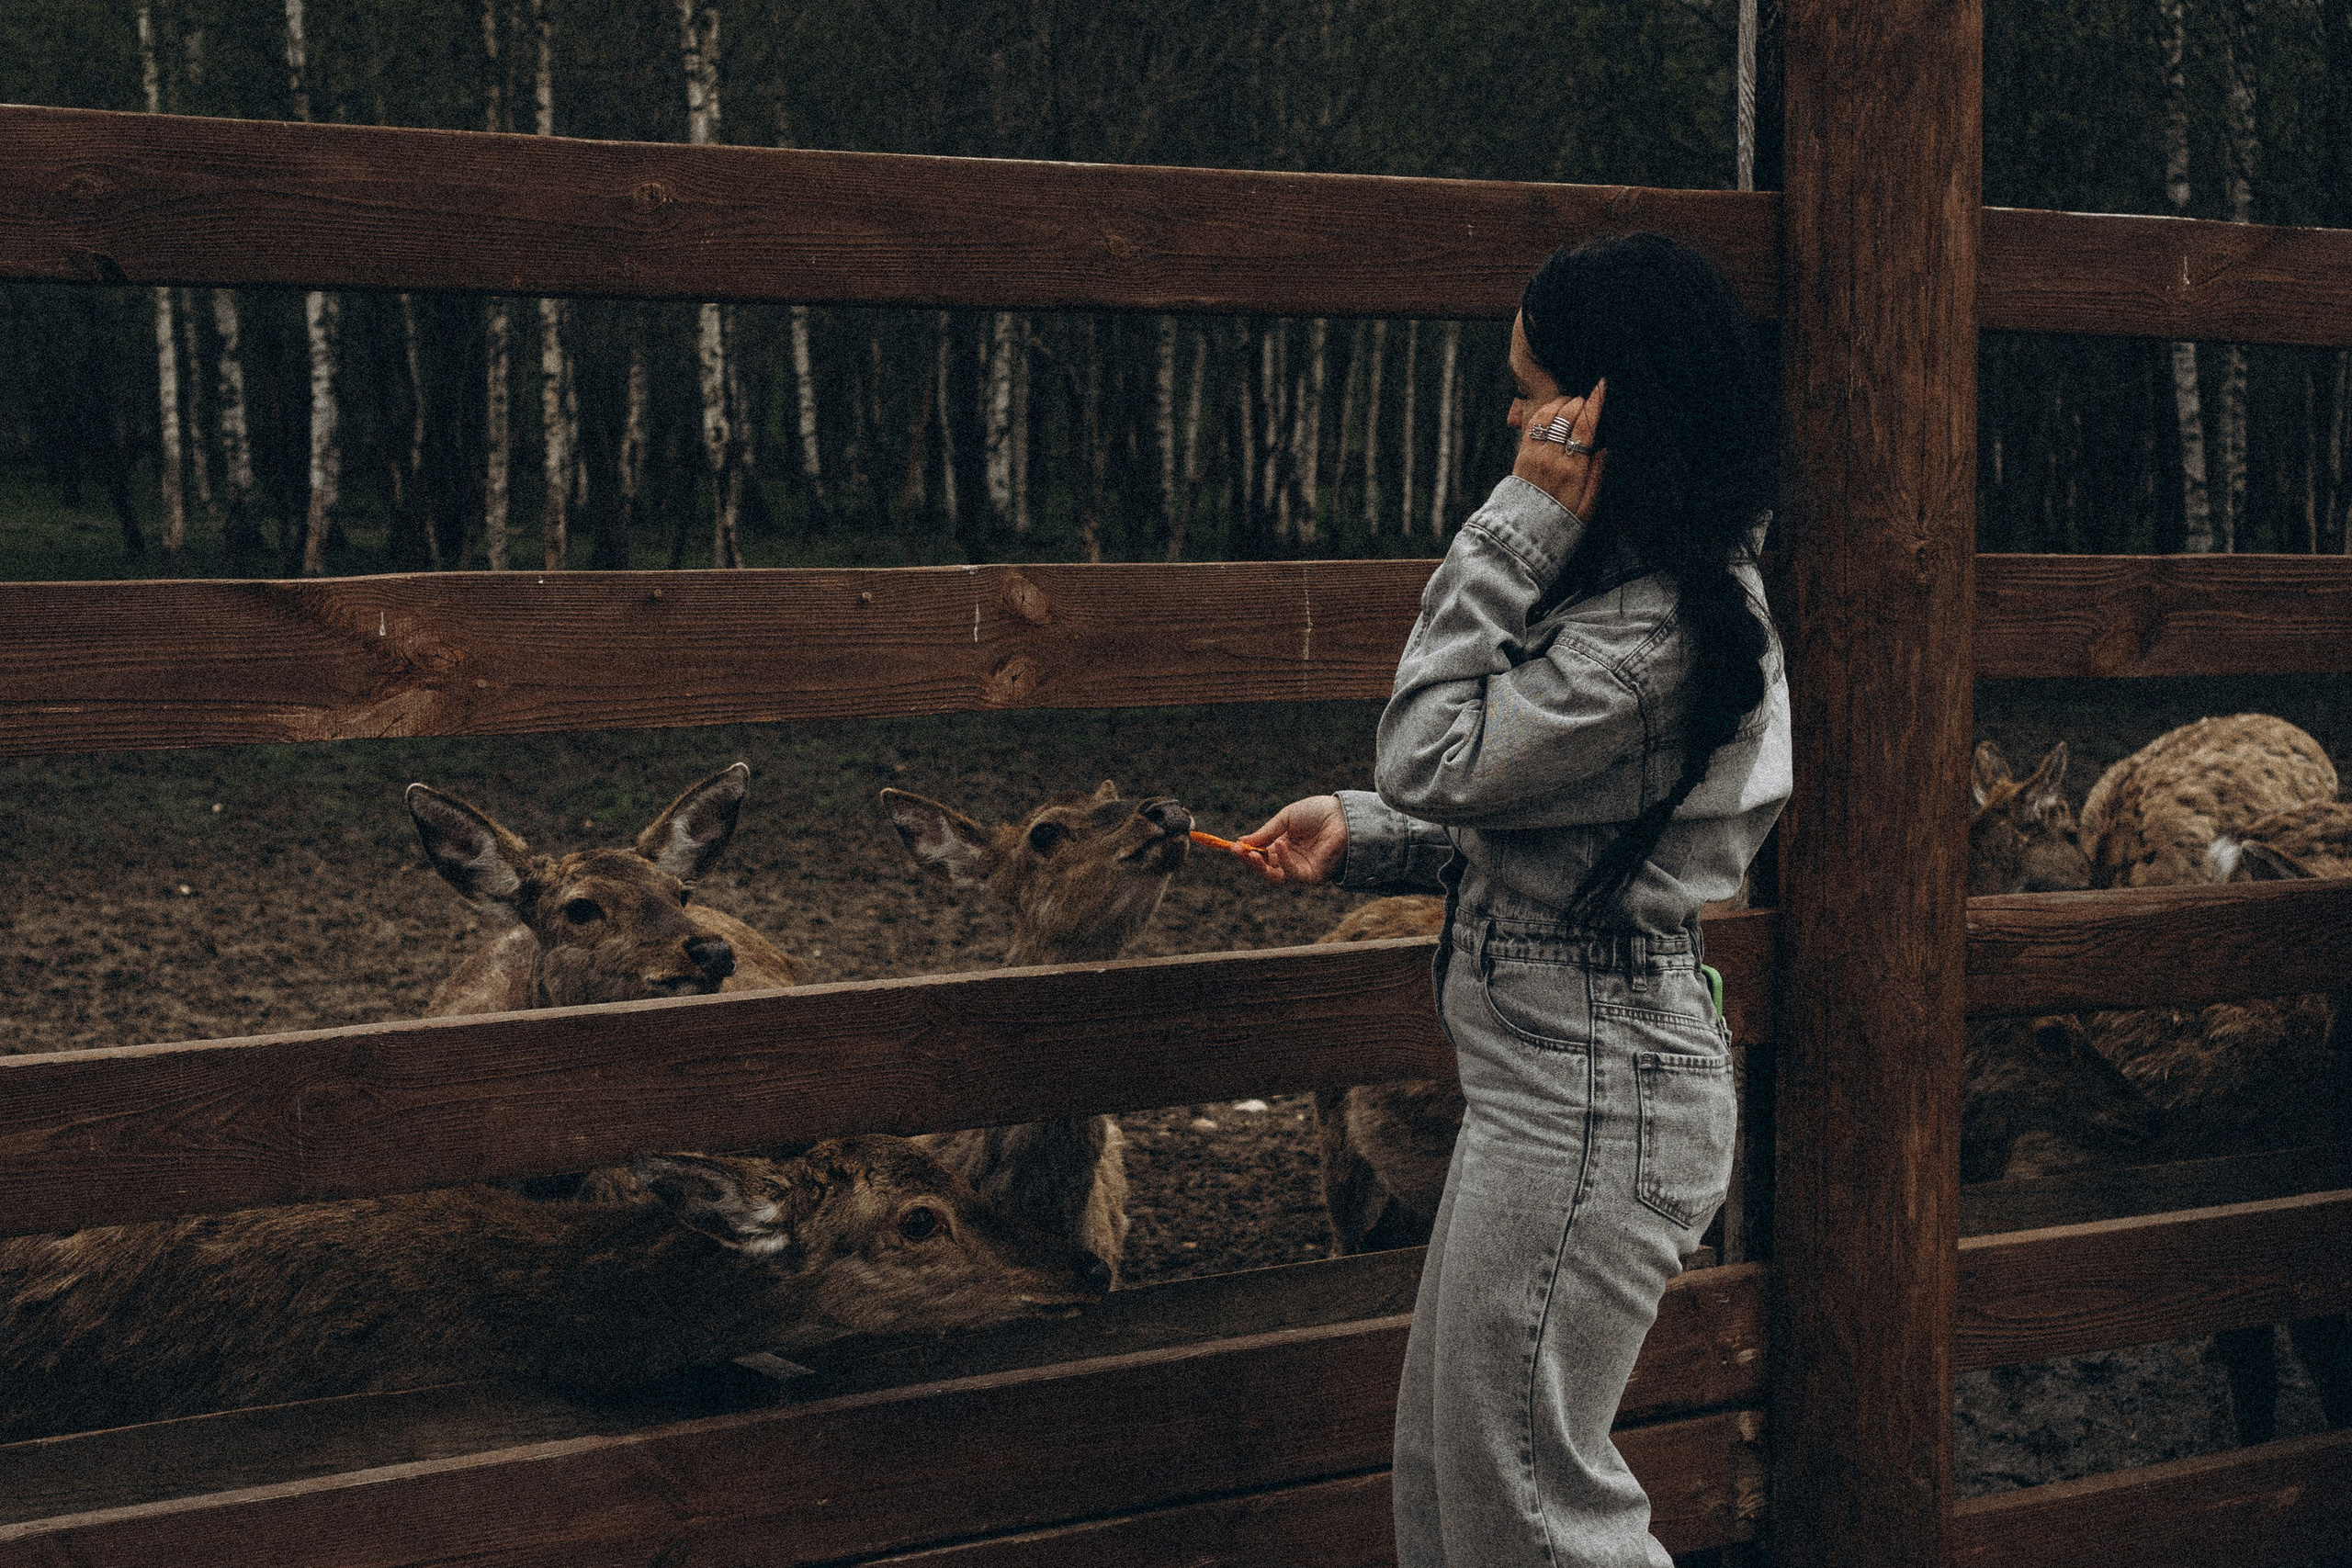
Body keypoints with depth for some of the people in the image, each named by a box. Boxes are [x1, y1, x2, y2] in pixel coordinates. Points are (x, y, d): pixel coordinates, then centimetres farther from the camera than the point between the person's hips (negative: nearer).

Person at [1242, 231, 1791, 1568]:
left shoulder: (1658, 633, -24)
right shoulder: (1675, 589, 10)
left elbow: (1436, 759, -20)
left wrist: (1520, 525, -20)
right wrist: (1359, 833, 6)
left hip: (1592, 1103, -11)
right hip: (1555, 1080, 11)